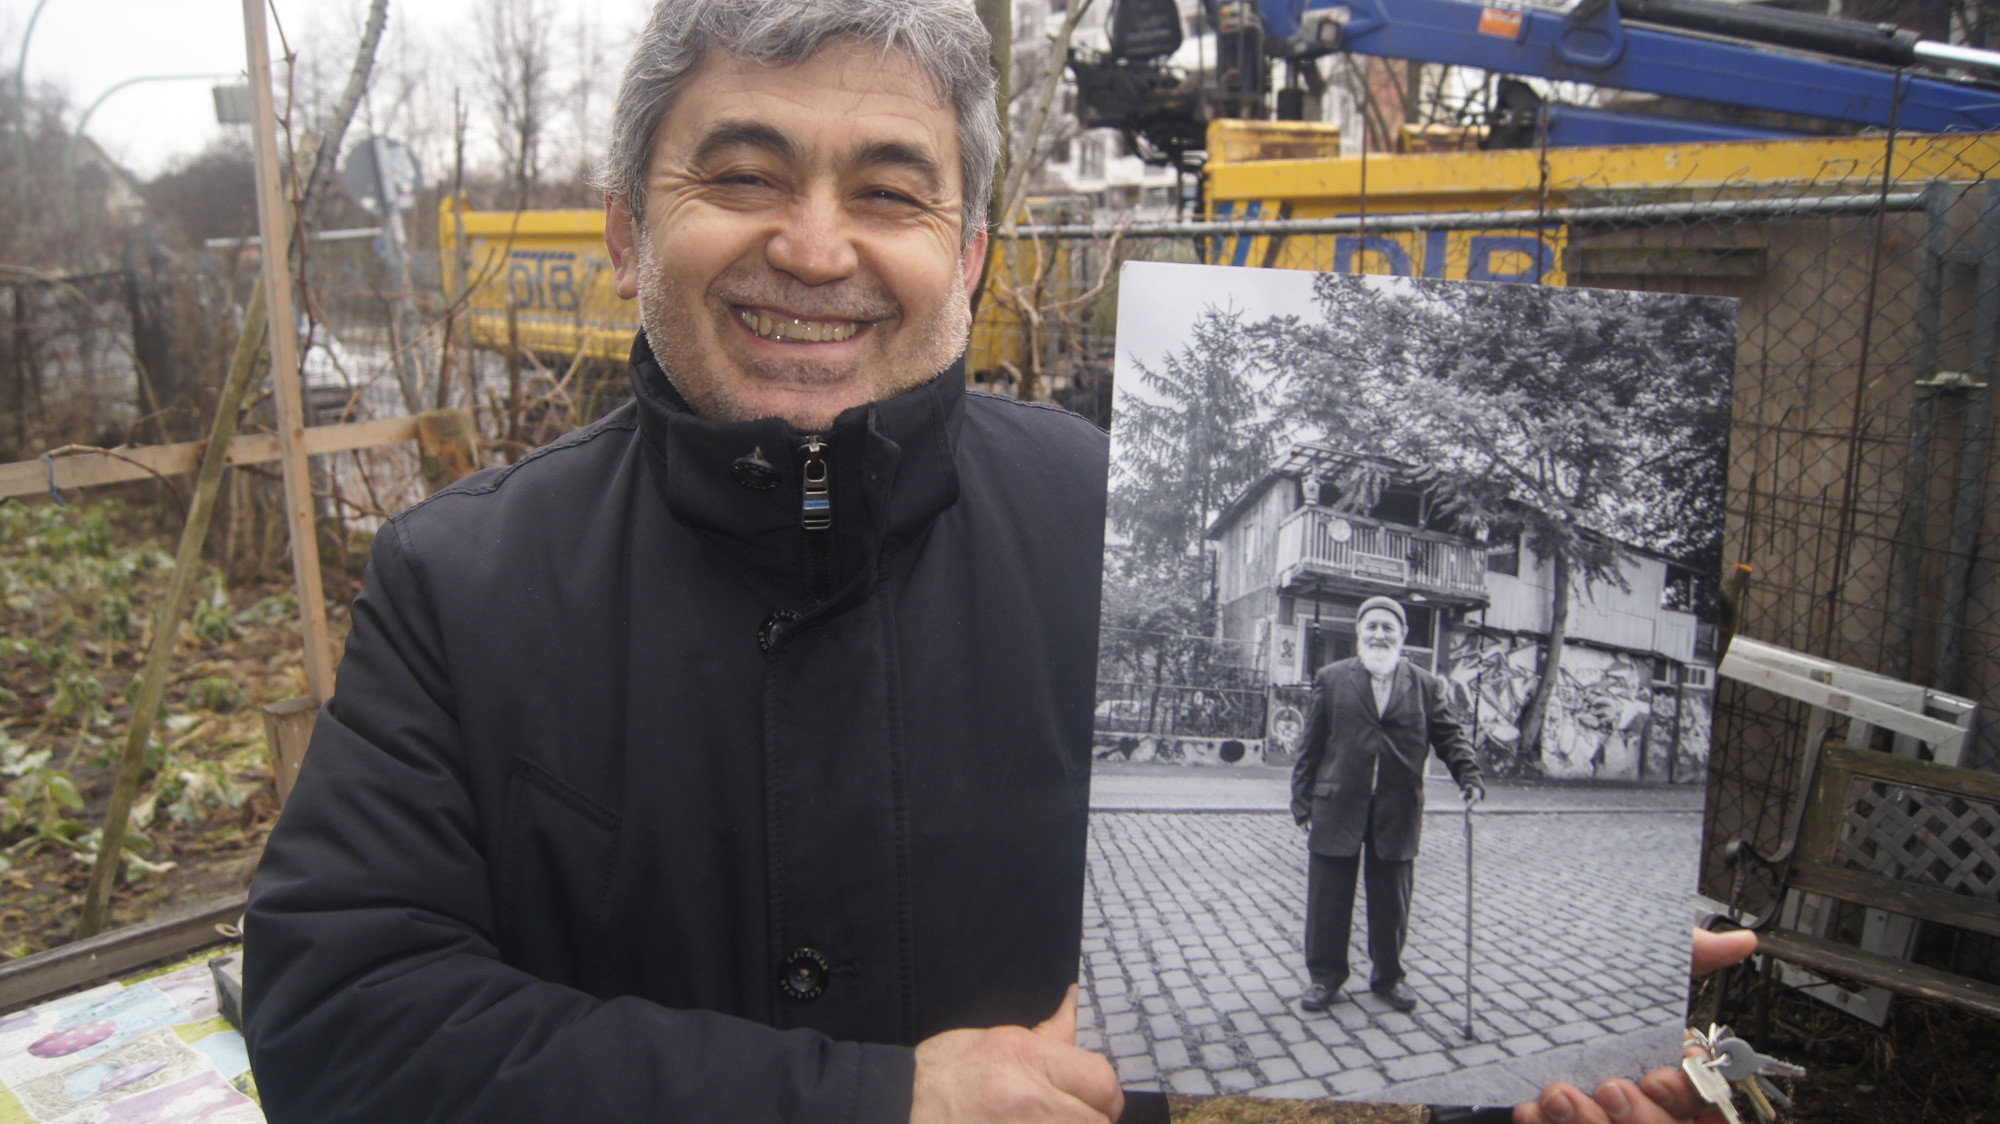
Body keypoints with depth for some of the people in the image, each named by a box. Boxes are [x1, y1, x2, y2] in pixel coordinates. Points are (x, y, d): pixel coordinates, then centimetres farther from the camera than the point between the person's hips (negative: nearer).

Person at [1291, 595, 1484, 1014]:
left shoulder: (1427, 686, 7)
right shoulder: (1331, 679, 3)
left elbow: (1450, 736, 6)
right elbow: (1310, 746, 3)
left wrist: (1470, 776, -14)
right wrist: (1303, 804, -1)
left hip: (1398, 813, 1)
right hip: (1337, 808, -1)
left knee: (1391, 901, 11)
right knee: (1328, 899, 5)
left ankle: (1388, 975, 28)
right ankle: (1325, 976, 18)